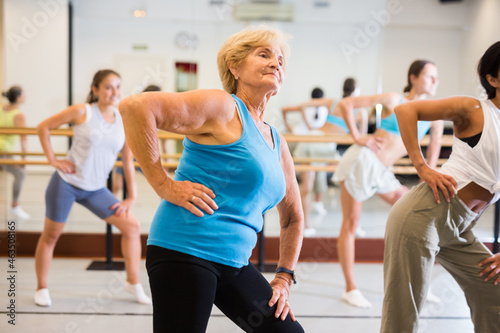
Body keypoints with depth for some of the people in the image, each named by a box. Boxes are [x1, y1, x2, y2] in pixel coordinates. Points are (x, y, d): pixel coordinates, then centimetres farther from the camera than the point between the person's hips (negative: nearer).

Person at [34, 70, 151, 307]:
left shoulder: (124, 122, 2)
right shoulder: (82, 112, -7)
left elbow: (128, 161, 6)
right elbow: (43, 127, 0)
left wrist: (131, 197, 2)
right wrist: (52, 159, -7)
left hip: (95, 189, 4)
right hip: (66, 182, -3)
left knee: (131, 226, -4)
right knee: (51, 235, 5)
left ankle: (133, 283, 9)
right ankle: (41, 288, 26)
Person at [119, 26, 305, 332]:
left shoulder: (278, 144, 16)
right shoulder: (222, 107, -7)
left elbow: (293, 217, 27)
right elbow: (135, 106, -20)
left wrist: (283, 278, 18)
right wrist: (163, 185, -19)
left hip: (234, 262, 8)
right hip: (185, 251, -8)